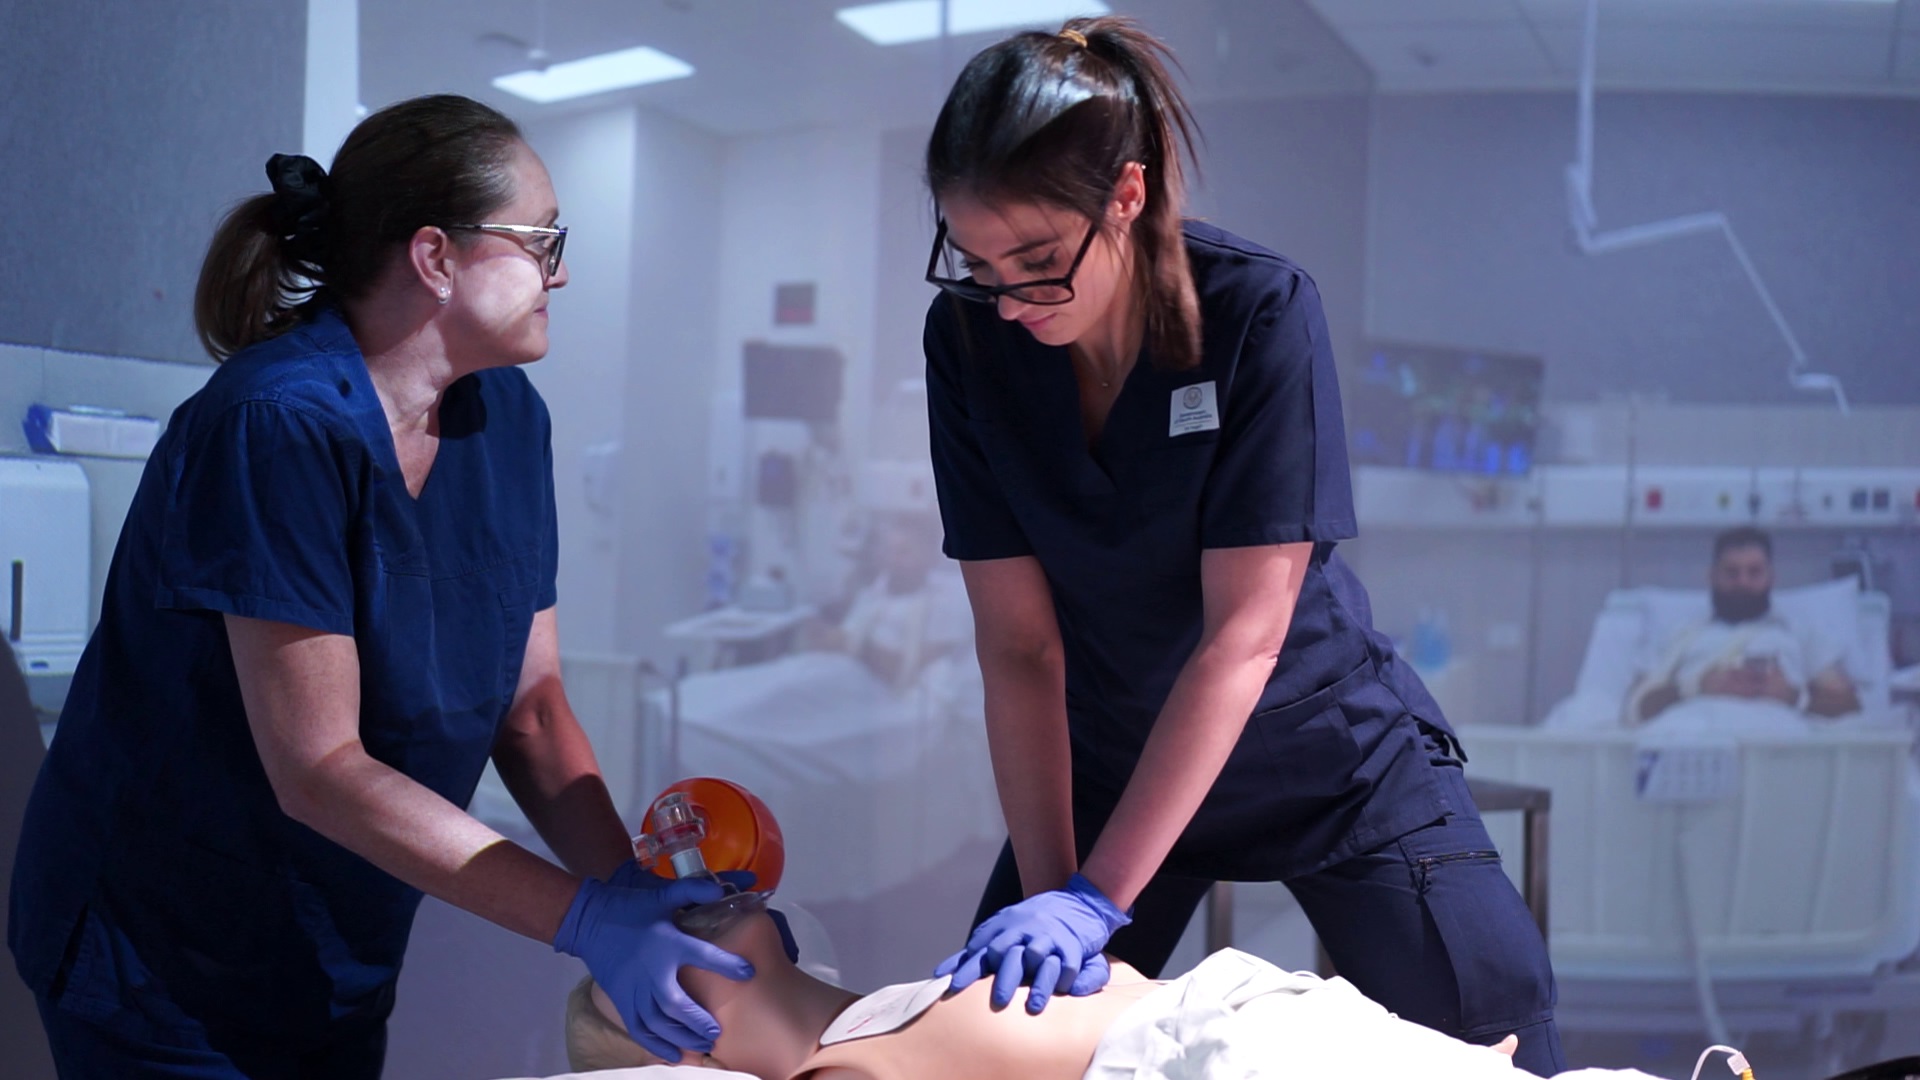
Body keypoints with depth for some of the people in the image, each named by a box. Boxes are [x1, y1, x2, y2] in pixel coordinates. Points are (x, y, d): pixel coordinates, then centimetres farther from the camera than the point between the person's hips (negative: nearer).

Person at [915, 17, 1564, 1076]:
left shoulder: (1261, 311, -25)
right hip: (1109, 759, 3)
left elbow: (1243, 635, -27)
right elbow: (1019, 645, -14)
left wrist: (1094, 898, -31)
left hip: (1320, 746, -2)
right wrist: (1044, 890, -22)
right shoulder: (969, 335, -15)